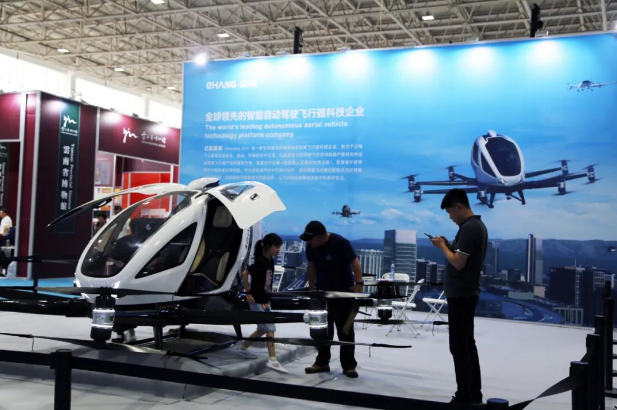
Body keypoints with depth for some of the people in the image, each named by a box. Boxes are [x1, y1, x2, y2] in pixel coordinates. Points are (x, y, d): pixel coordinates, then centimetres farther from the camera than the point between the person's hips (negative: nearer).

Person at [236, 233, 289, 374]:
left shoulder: (270, 261, 6)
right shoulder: (261, 262, -21)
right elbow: (245, 273, -30)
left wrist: (266, 300, 15)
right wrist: (248, 293, -22)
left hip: (264, 300, 9)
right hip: (257, 301, -9)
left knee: (263, 329, 18)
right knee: (270, 328, -8)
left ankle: (243, 348, 32)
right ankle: (272, 360, -7)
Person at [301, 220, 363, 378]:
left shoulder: (340, 243, -21)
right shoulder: (310, 246, -2)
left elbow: (355, 263, -22)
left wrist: (358, 284, -31)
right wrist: (311, 287, 11)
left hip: (343, 293, -5)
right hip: (322, 292, 6)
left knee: (345, 330, 0)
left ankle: (349, 366, 7)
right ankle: (322, 362, 20)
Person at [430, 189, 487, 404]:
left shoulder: (468, 228, -19)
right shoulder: (478, 225, 14)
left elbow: (458, 263, -22)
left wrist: (443, 246, -8)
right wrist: (449, 246, 8)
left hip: (460, 294, -10)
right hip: (468, 292, 10)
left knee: (459, 346, -4)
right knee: (468, 344, 15)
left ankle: (464, 396, 1)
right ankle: (474, 393, 21)